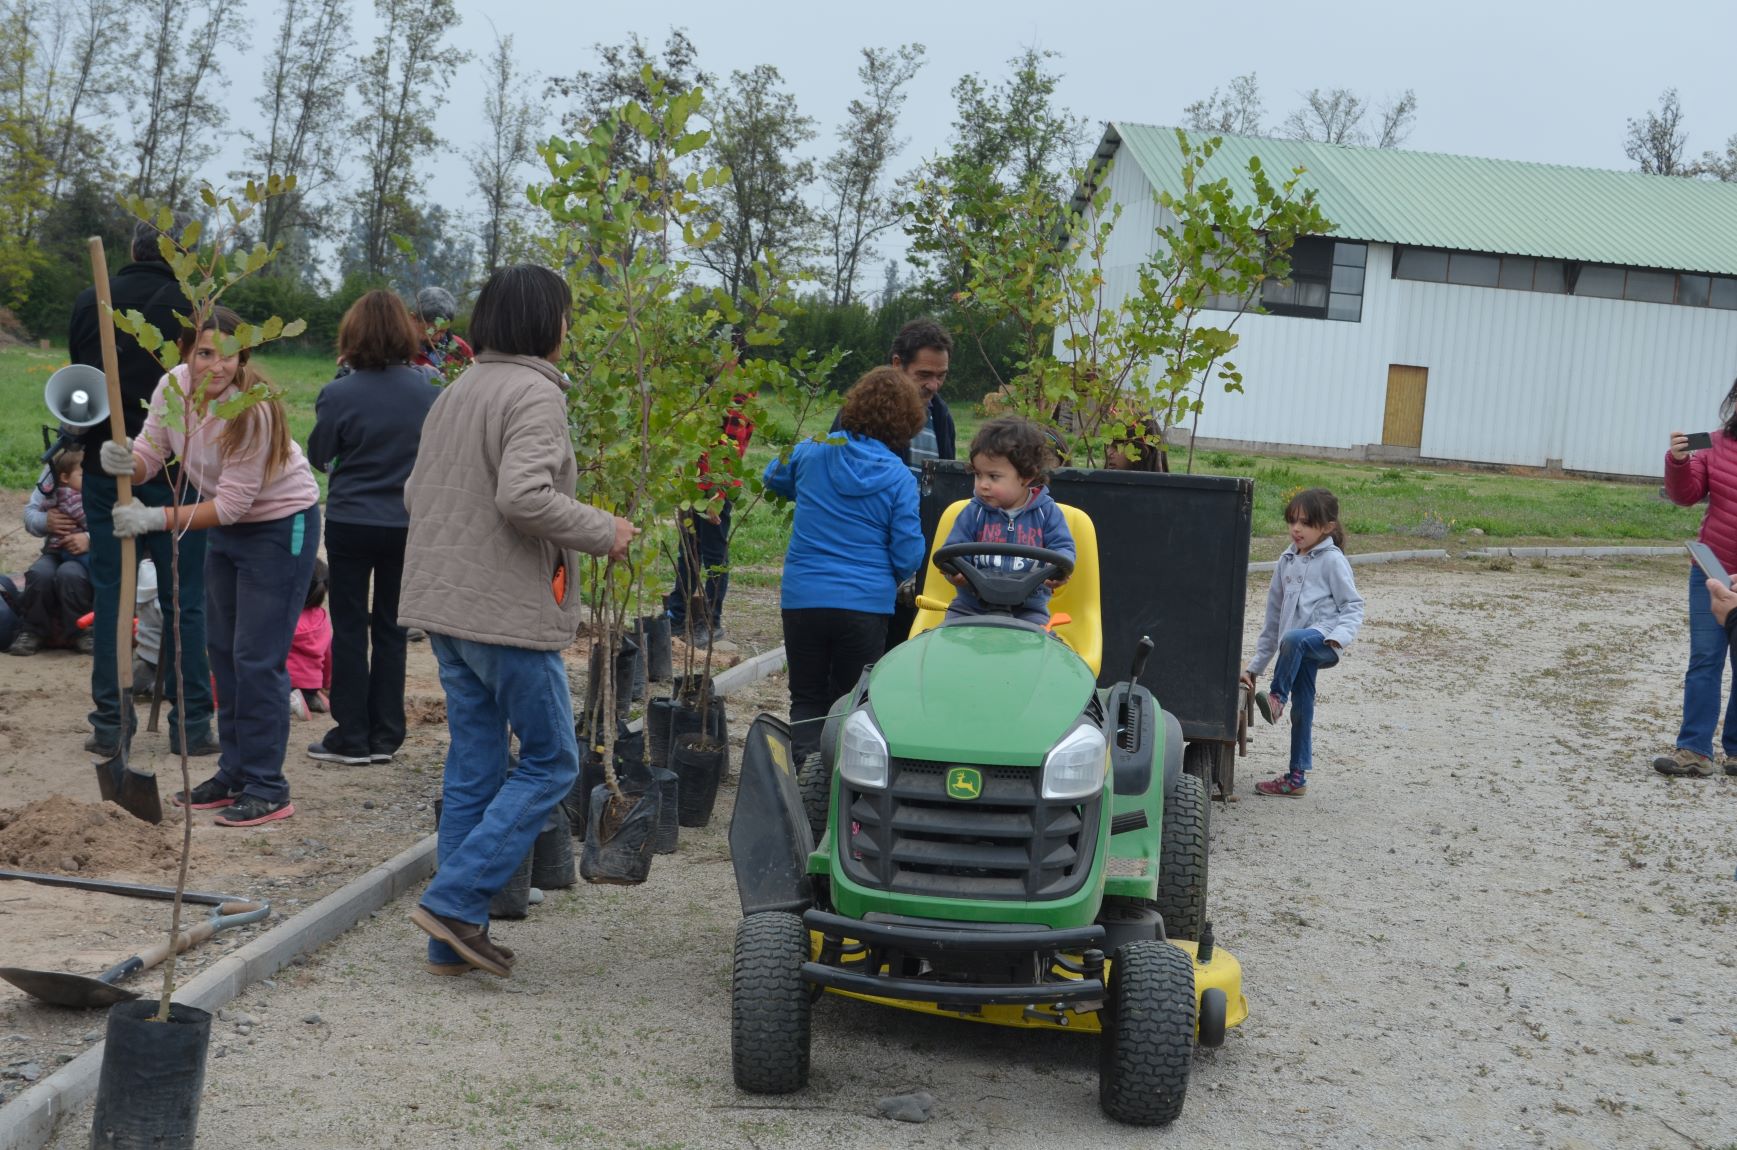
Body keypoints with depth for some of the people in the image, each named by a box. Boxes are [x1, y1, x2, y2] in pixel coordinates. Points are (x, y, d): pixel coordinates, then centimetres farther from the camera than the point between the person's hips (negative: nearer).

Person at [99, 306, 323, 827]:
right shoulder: (173, 385, -10)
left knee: (257, 659, -8)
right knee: (223, 651, 14)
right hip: (226, 528, 8)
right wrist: (127, 462, -32)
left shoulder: (252, 411, -30)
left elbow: (231, 505, -28)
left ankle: (267, 788, 2)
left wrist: (155, 518, -34)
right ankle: (235, 774, 27)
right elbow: (150, 453, -9)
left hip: (281, 526, -8)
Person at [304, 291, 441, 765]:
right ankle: (385, 737, 17)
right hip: (410, 524, 3)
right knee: (391, 628, 13)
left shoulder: (338, 395, -16)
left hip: (352, 523, -3)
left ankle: (352, 738, 10)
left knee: (349, 628, 8)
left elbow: (318, 456, -3)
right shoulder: (427, 389, -7)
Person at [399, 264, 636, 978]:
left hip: (443, 604, 9)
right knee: (549, 763, 3)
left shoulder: (455, 394, 15)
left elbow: (415, 495, 19)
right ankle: (454, 900, -5)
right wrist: (602, 532, -13)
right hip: (508, 611, -9)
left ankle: (455, 938, 13)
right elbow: (523, 495, -26)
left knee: (472, 767, 12)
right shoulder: (534, 394, -13)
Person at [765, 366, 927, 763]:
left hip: (802, 599, 1)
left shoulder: (812, 452, -2)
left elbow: (773, 478, 20)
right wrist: (891, 578, 15)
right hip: (866, 606, -1)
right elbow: (908, 557, -7)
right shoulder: (900, 479, -8)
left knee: (807, 699, 13)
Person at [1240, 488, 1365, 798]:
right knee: (1301, 709, 7)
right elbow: (1275, 615, 21)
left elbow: (1353, 607, -2)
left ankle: (1277, 697, -20)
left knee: (1294, 639, -37)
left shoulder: (1332, 560, -1)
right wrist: (1255, 665, 20)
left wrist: (1338, 636, -22)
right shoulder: (1287, 561, 17)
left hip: (1322, 640, -6)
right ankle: (1296, 778, 14)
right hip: (1299, 651, 6)